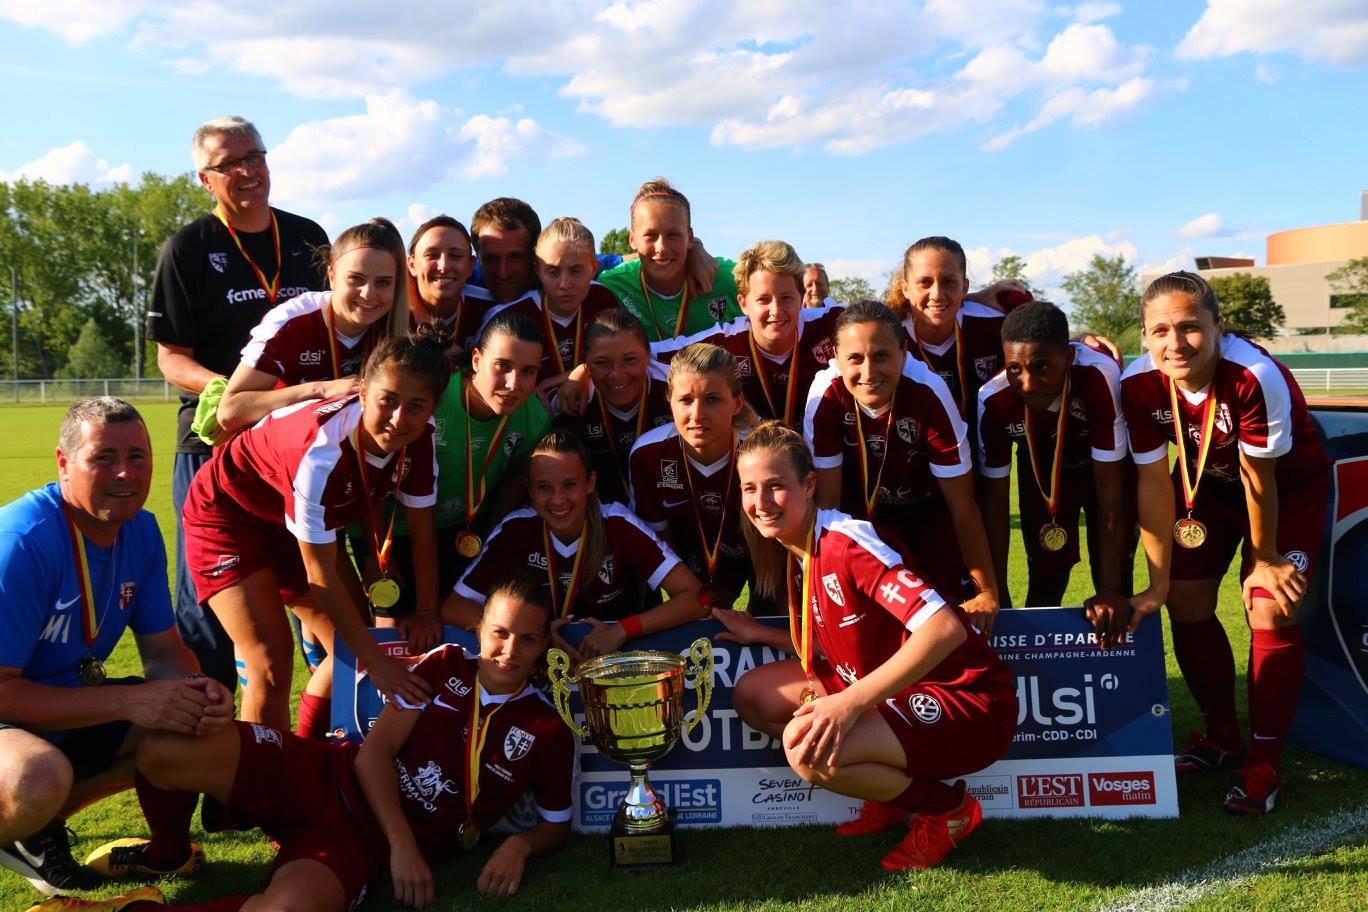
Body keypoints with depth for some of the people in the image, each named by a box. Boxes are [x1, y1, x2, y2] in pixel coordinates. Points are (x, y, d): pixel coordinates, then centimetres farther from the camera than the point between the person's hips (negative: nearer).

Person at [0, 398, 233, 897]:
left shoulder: (141, 530, -5)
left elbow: (163, 649, 2)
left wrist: (197, 690, -19)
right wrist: (128, 701, -31)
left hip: (70, 701, 8)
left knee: (197, 724, -3)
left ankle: (42, 825, 5)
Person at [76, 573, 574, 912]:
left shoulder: (547, 733, 0)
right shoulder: (446, 666, 2)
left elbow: (557, 823, 10)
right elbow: (375, 751, -2)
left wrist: (519, 845, -13)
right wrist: (403, 843, -14)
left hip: (370, 845, -2)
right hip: (323, 778, 2)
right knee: (163, 751, -20)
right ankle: (168, 851, 15)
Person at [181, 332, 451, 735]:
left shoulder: (420, 438, -21)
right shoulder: (323, 448, -39)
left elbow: (422, 530, -6)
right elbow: (320, 574, -31)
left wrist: (429, 614, -9)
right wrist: (375, 659, -27)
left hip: (297, 524, 7)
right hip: (227, 515, -6)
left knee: (351, 650, 5)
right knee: (271, 664, -18)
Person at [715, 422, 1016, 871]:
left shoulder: (846, 541, -22)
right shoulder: (796, 553, 5)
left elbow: (945, 629, -33)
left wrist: (850, 702, -35)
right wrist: (763, 634, 9)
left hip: (965, 700, -9)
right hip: (894, 692, 9)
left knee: (809, 745, -29)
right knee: (753, 695, 6)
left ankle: (945, 806, -1)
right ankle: (896, 789, 10)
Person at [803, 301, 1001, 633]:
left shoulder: (929, 394, -33)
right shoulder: (825, 395, -29)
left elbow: (962, 504, -24)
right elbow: (827, 499, -19)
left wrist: (987, 592, -20)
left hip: (931, 512, -1)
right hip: (863, 513, 1)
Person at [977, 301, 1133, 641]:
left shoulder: (1101, 376, -41)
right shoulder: (993, 400, -33)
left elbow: (1108, 486, -32)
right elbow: (995, 499, -22)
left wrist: (1109, 591, -32)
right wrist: (997, 592, -21)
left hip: (1105, 466, -1)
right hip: (1041, 470, 2)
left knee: (1114, 581, -4)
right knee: (1045, 578, 3)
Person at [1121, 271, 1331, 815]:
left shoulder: (1255, 376, -38)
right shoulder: (1139, 385, -26)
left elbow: (1259, 478, -26)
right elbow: (1153, 483, -20)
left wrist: (1264, 560, -12)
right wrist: (1158, 583, -19)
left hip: (1291, 485, -4)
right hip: (1207, 483, 4)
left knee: (1271, 612, -15)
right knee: (1185, 603, 0)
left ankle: (1263, 765, 1)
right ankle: (1222, 738, 22)